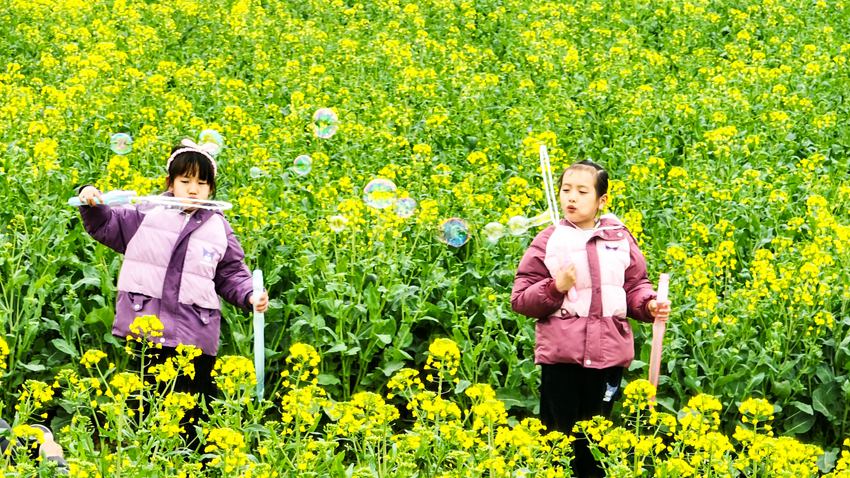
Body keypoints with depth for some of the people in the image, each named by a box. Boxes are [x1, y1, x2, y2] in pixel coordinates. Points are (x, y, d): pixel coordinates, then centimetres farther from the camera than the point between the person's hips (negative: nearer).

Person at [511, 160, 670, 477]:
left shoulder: (619, 238, 7)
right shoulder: (548, 241, -1)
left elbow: (635, 288, 14)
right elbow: (520, 300, 0)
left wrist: (650, 305, -7)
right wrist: (556, 287, -16)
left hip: (608, 355, 2)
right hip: (561, 356, -2)